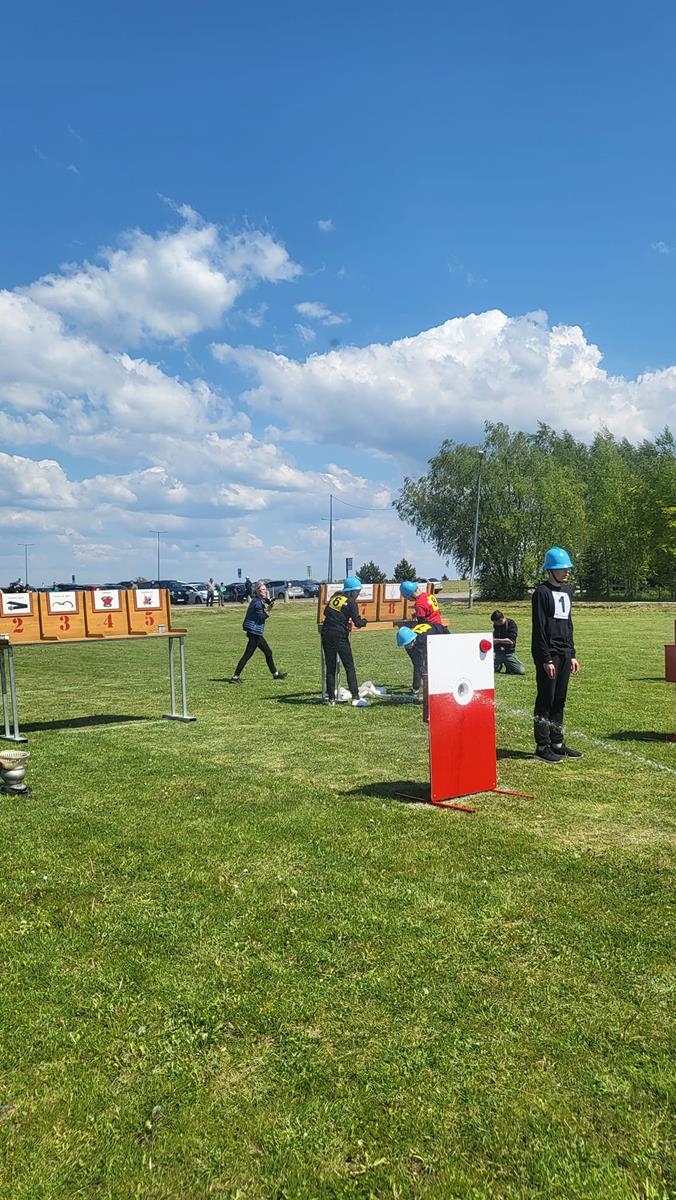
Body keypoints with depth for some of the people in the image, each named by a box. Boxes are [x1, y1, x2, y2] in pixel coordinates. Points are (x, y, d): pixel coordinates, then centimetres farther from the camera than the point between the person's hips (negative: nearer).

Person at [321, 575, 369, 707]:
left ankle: (331, 698, 11)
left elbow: (326, 612, 19)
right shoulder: (351, 602, -7)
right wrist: (364, 621, 12)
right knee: (350, 667, 1)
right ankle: (355, 698, -4)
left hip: (326, 634, 6)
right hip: (340, 636, -5)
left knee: (330, 668, 10)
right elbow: (358, 623, -10)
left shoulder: (336, 596, 10)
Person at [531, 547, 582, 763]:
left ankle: (557, 743, 20)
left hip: (564, 654, 8)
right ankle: (542, 747, 3)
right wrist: (546, 659, -17)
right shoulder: (542, 592, -10)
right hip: (548, 654, -8)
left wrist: (572, 654, 15)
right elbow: (539, 629, -14)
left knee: (559, 700, 12)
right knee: (545, 700, -3)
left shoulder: (567, 592, 15)